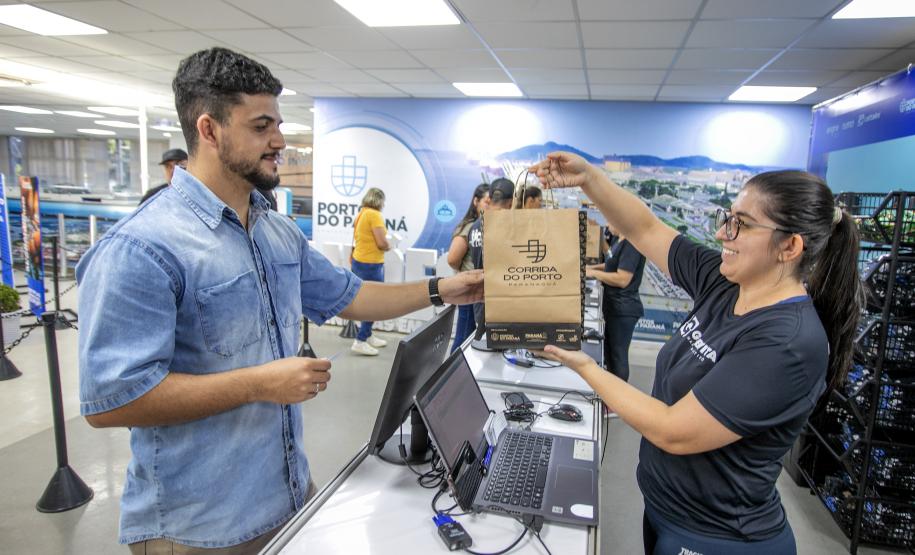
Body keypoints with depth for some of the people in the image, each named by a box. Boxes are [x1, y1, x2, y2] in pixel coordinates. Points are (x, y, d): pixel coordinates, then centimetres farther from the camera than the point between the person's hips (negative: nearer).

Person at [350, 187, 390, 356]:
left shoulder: (361, 213, 11)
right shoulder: (374, 215, -15)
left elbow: (359, 238, 14)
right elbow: (382, 243, -21)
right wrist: (388, 246, -1)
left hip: (359, 261, 9)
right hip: (370, 264, -9)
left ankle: (367, 336, 26)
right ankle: (360, 342, -1)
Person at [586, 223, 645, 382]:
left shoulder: (631, 244, -22)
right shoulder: (618, 240, 8)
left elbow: (622, 279, -26)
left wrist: (594, 273, -16)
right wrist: (592, 267, 9)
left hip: (623, 309, -10)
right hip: (614, 306, 10)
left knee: (618, 354, 3)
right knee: (609, 351, 22)